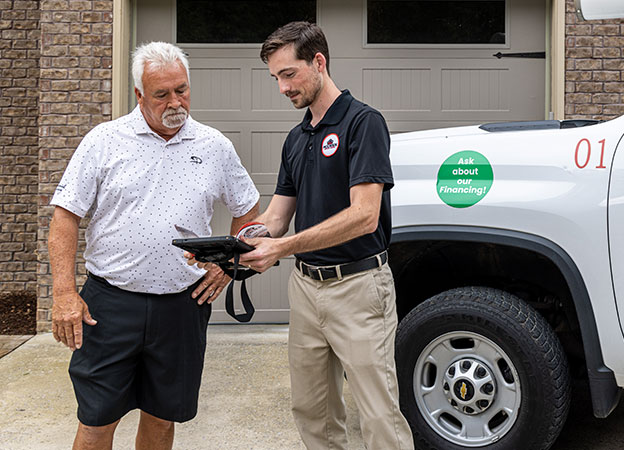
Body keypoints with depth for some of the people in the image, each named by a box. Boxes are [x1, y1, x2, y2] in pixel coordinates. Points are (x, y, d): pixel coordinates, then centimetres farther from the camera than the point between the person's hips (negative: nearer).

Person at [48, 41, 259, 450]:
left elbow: (248, 209, 18)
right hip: (110, 302, -2)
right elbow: (66, 215, -2)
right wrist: (64, 293, -10)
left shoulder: (215, 147, 6)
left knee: (161, 416, 13)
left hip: (183, 304, 2)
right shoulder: (105, 141, -1)